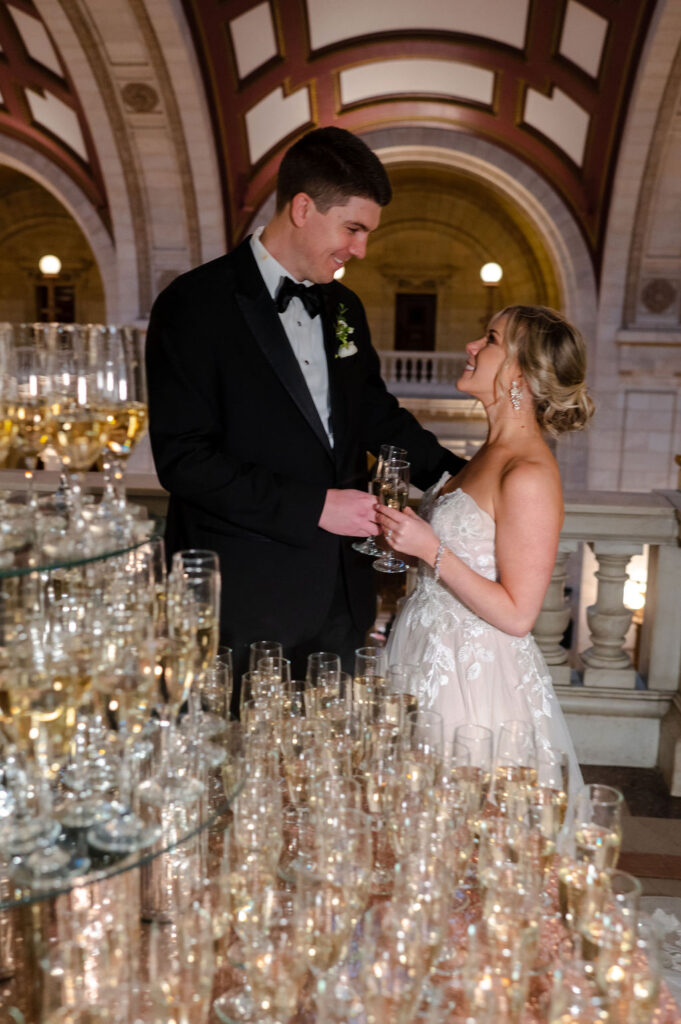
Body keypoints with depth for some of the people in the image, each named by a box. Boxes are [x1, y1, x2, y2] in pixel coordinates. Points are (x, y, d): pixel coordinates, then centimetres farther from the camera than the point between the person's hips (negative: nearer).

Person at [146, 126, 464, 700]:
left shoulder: (345, 308, 12)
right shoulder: (195, 306, -9)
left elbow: (377, 412, 22)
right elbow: (182, 458, -16)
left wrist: (459, 476, 8)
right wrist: (313, 506, -18)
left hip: (340, 596, 6)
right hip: (244, 604, -6)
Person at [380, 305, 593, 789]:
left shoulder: (530, 476, -21)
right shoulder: (492, 452, 7)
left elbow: (517, 614, -20)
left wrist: (430, 549, -22)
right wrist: (407, 528, 8)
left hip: (473, 676, -8)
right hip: (433, 651, 9)